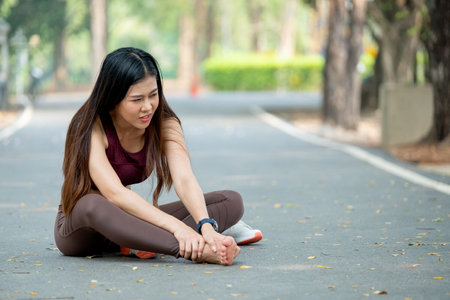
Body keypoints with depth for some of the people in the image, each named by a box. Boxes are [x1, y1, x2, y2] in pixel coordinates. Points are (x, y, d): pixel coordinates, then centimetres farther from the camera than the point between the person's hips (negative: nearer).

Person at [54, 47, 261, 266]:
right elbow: (115, 193, -35)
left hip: (128, 223, 5)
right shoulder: (91, 128, -23)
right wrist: (175, 226, -45)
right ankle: (196, 252, -50)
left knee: (232, 201, -6)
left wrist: (207, 226, -42)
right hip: (78, 226, -5)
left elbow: (184, 179, -23)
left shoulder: (164, 123, -8)